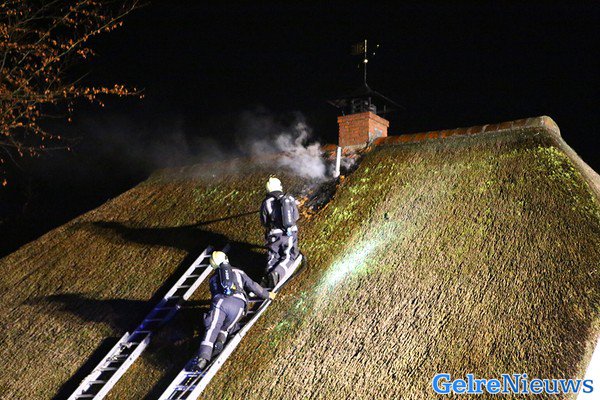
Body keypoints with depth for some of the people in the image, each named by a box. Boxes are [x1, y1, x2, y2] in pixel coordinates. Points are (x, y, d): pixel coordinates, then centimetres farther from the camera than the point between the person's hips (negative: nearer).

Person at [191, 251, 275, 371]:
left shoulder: (213, 278, 32)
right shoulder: (238, 272, 29)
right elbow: (253, 286, 29)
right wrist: (267, 294, 42)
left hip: (220, 302, 0)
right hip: (238, 304, 0)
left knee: (211, 330, -10)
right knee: (225, 328, 17)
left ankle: (203, 357, -29)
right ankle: (221, 339, -15)